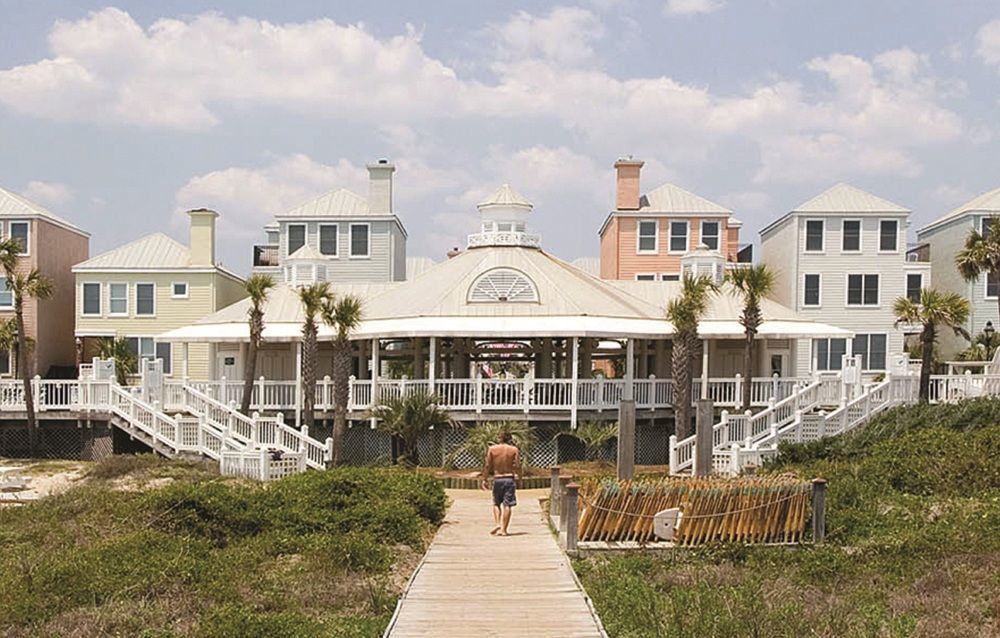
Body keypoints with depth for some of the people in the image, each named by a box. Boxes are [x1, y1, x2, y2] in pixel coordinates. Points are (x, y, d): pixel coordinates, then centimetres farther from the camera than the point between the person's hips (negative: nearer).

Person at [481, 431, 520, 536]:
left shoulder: (492, 449, 0)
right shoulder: (514, 450, -2)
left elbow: (487, 466, 0)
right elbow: (518, 466, -7)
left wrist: (485, 479, 7)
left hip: (497, 479, 1)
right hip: (509, 478, -1)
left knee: (496, 503, 16)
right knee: (507, 505, 2)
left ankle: (497, 523, -2)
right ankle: (503, 529, 0)